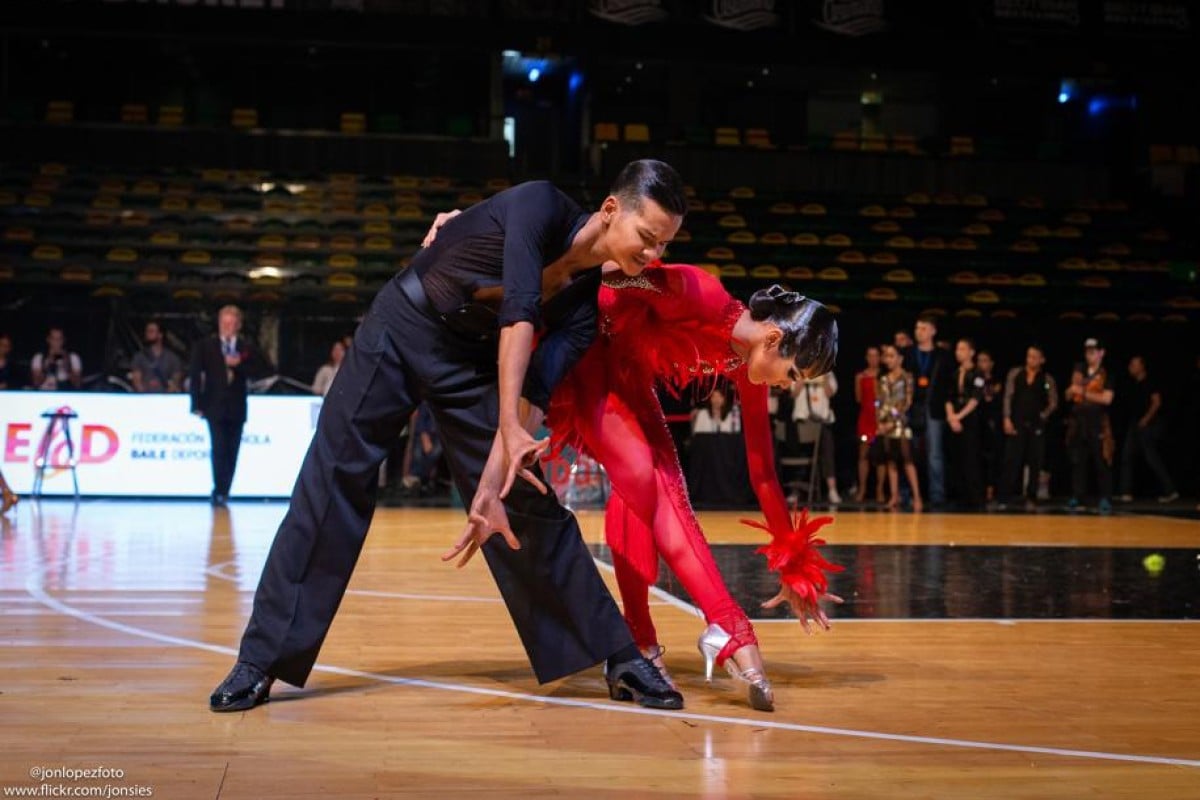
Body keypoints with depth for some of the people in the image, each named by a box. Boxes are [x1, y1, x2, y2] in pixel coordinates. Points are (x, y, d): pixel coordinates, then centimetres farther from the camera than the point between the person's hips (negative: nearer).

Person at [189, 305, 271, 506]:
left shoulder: (248, 347, 6)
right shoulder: (205, 345, 2)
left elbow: (263, 369, -1)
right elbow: (195, 375, 0)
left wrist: (240, 365, -15)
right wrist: (197, 404, -6)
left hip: (237, 408, 2)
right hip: (215, 406, -2)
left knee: (232, 452, 5)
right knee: (218, 450, -12)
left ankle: (223, 492, 13)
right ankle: (219, 491, -10)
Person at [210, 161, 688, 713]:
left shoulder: (590, 303, -9)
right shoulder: (541, 206, -22)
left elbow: (535, 393, -16)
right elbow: (517, 312, -33)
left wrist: (492, 486, -26)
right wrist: (510, 428, -42)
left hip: (472, 362, 4)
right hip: (400, 330, -3)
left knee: (532, 506, -3)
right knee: (332, 485, -6)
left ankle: (619, 657, 6)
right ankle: (261, 660, 3)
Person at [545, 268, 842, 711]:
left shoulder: (744, 368, -6)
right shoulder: (701, 297, -30)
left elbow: (762, 472, 1)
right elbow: (615, 279, -22)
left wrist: (793, 564, 4)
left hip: (628, 379, 7)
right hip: (583, 353, -7)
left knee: (666, 491, -8)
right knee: (638, 474, -21)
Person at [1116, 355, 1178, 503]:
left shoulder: (1149, 383, -8)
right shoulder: (1135, 385, 16)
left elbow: (1157, 402, -15)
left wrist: (1146, 419, -20)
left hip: (1148, 425, -9)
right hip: (1135, 425, 9)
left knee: (1151, 458, -9)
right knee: (1127, 456, 2)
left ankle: (1170, 491, 0)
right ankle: (1126, 493, 2)